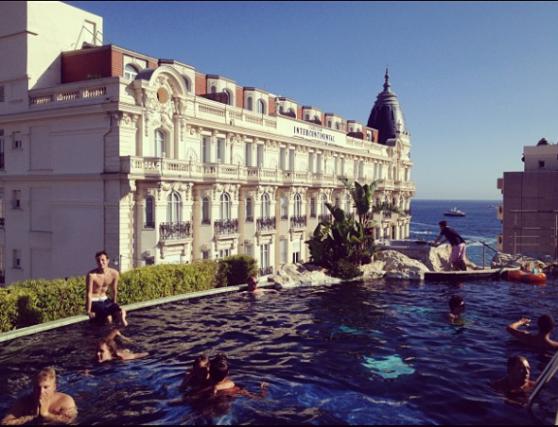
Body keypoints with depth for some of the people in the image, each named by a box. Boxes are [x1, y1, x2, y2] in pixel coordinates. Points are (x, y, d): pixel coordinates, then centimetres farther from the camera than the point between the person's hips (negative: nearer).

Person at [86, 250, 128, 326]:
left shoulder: (114, 273, -7)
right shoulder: (92, 275, -22)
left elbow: (114, 290, 6)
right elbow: (88, 294, -18)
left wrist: (114, 306, 14)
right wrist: (89, 312, -15)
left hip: (105, 300, 4)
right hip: (94, 301, -4)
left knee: (121, 313, -19)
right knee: (108, 319, -22)